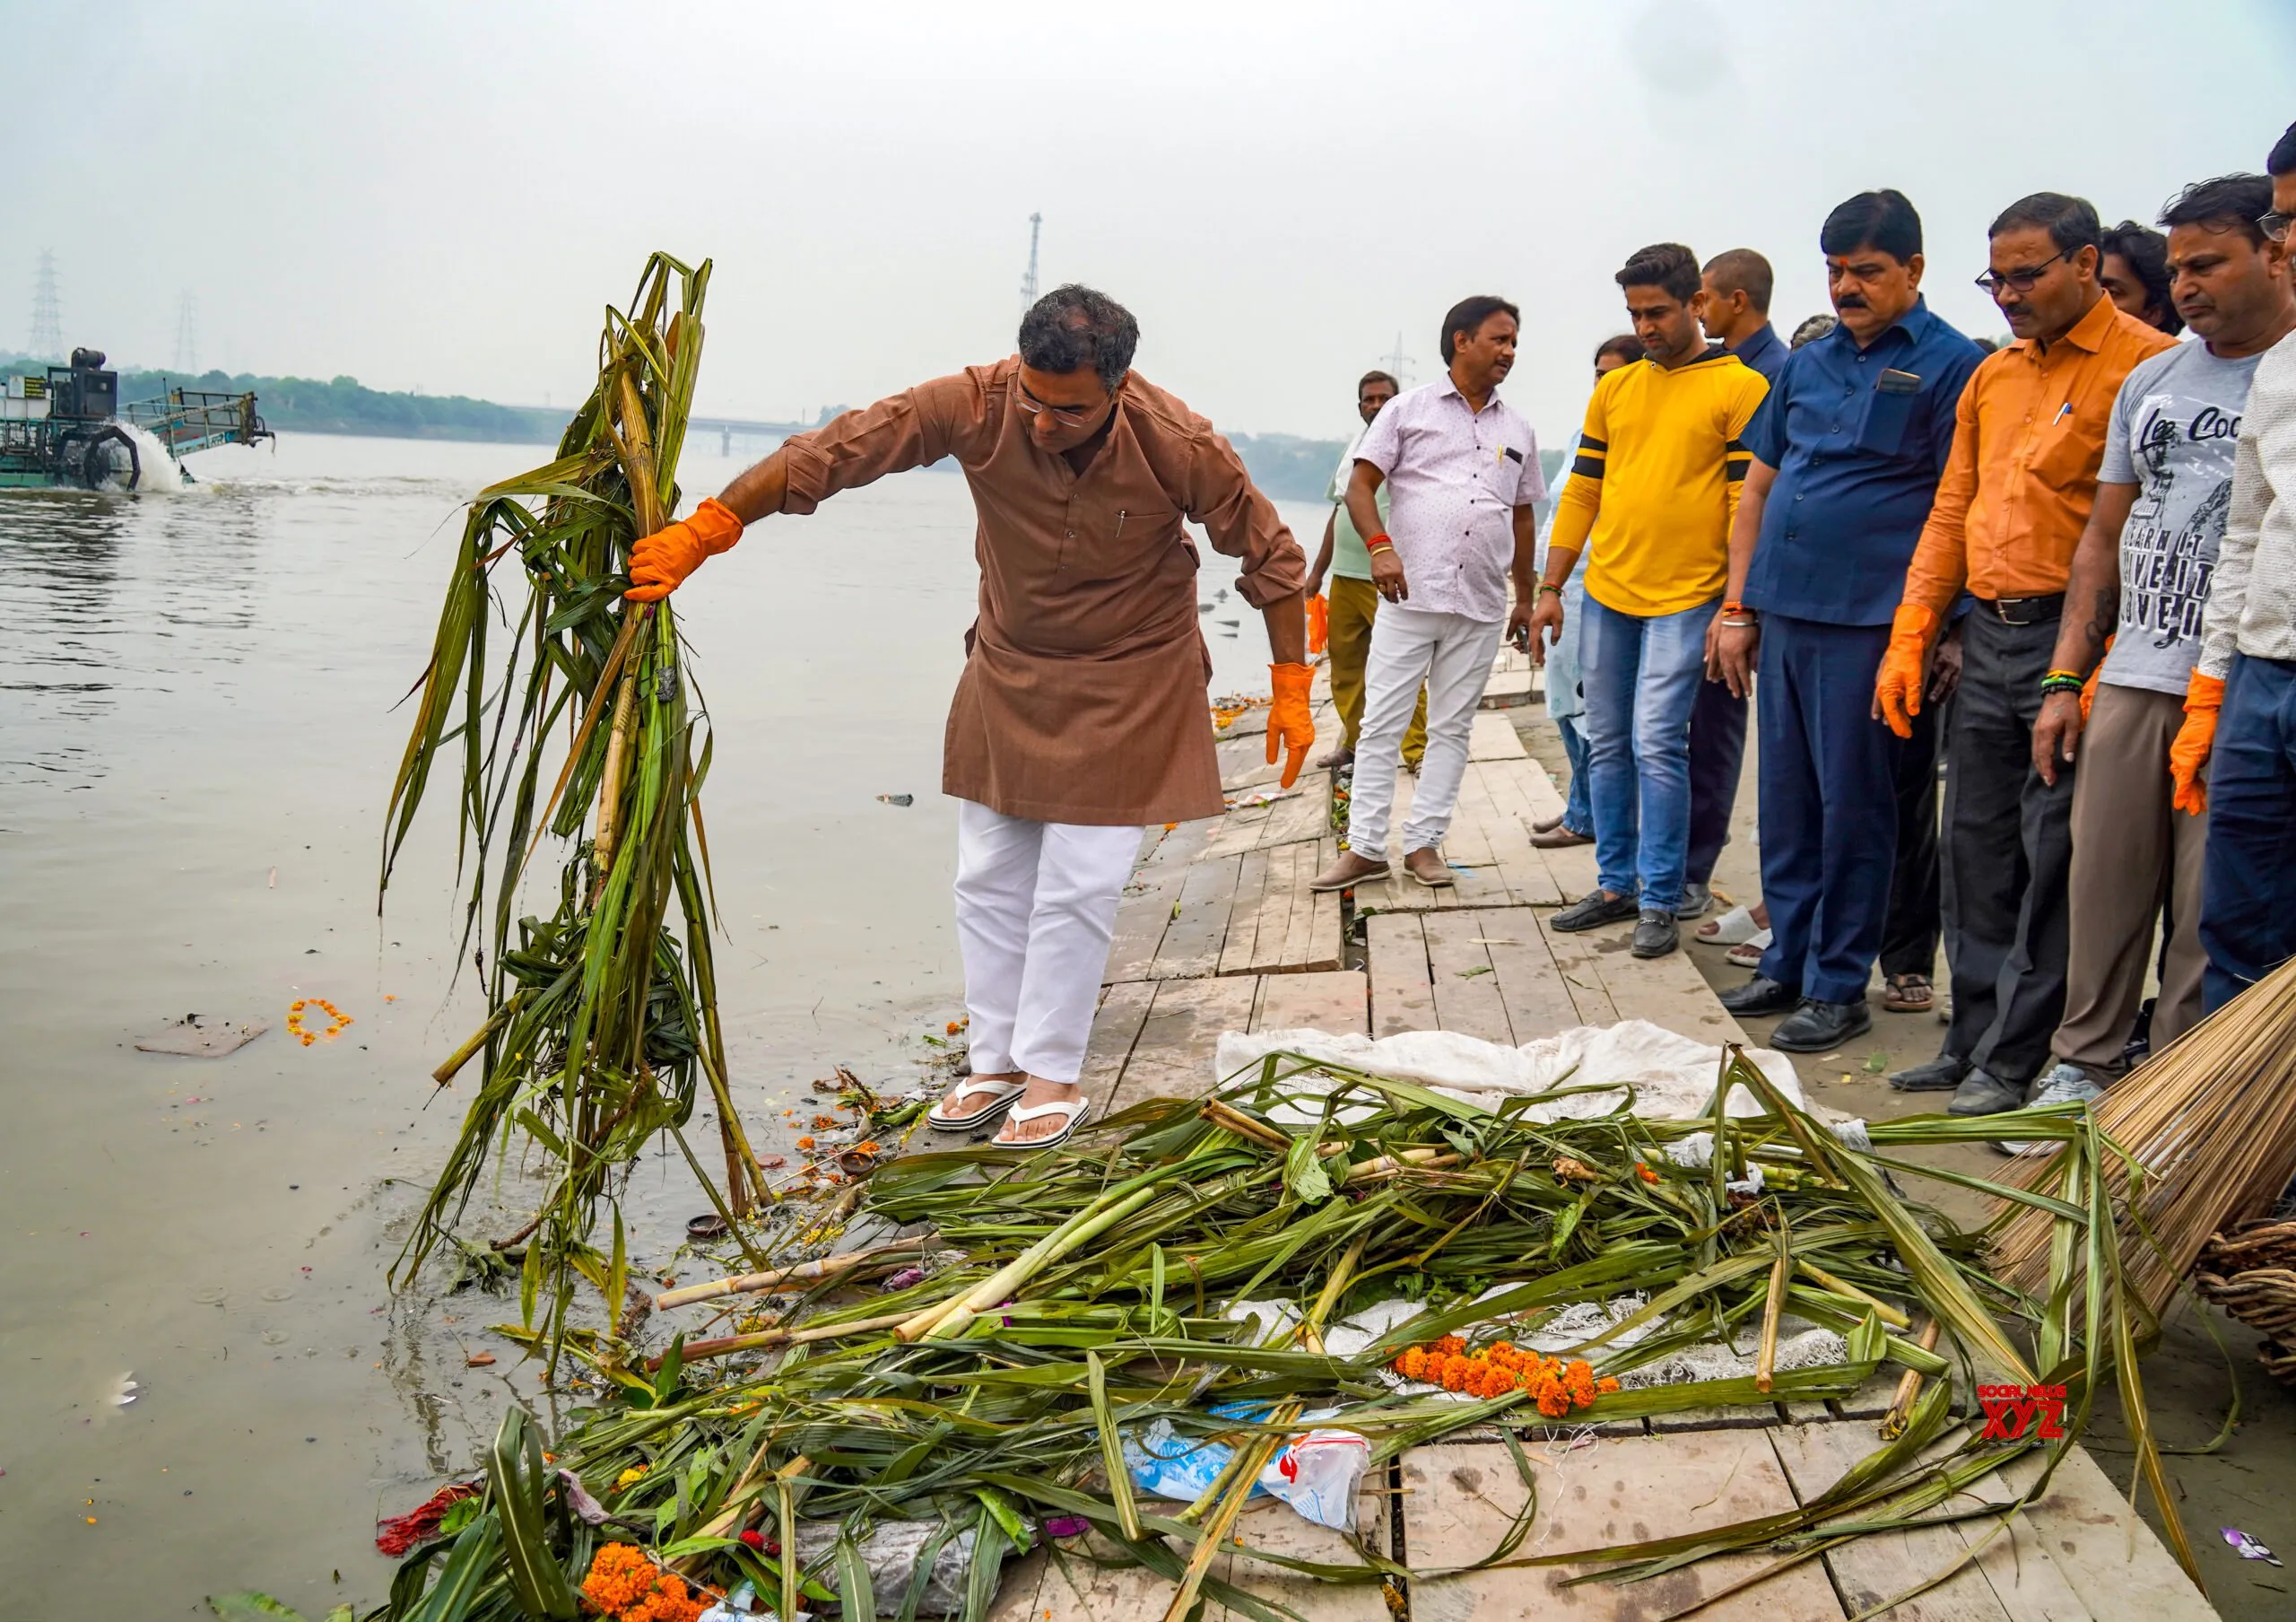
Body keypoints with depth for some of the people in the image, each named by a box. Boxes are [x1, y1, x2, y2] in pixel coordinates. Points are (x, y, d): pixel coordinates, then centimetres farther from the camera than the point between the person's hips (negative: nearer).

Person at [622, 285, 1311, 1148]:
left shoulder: (1181, 447, -25)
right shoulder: (978, 406, -23)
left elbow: (1271, 558, -10)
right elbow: (831, 452, -24)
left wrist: (1290, 688, -7)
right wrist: (700, 533, -29)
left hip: (1126, 687, -3)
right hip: (1007, 673, 3)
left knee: (1076, 889, -4)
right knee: (988, 879, 8)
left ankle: (1052, 1074, 12)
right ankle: (995, 1060, 22)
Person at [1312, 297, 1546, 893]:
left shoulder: (1518, 430, 15)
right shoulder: (1409, 409, 4)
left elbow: (1523, 515, 21)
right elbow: (1360, 486, 0)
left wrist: (1526, 596, 19)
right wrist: (1379, 545, -18)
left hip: (1481, 607, 4)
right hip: (1410, 597, -3)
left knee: (1451, 728, 6)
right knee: (1381, 724, -2)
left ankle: (1424, 843, 14)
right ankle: (1366, 848, 4)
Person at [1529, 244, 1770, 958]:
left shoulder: (1739, 388, -4)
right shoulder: (1614, 389, 12)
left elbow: (1748, 503, -8)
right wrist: (1550, 589, 10)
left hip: (1684, 599, -5)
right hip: (1606, 595, 6)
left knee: (1656, 745, -9)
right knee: (1607, 745, 10)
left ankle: (1660, 902, 1)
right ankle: (1617, 884, 21)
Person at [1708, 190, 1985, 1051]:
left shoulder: (1949, 363, -5)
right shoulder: (1808, 363, 14)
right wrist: (1737, 606, 13)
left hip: (1868, 619, -6)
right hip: (1783, 612, 6)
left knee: (1852, 805, 0)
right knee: (1786, 798, 12)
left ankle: (1840, 986, 10)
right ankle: (1787, 961, 24)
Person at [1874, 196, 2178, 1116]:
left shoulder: (2145, 363, -7)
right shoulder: (1993, 376, 17)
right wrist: (1909, 640, 12)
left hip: (2072, 638, -7)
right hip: (1986, 635, 8)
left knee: (2053, 858, -1)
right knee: (1976, 850, 11)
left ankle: (2014, 1059, 7)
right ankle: (1971, 1042, 21)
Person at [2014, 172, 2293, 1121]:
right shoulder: (2151, 381, 16)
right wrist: (2066, 678, 12)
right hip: (2131, 677, 5)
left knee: (2211, 907, 0)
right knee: (2103, 883, 8)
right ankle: (2084, 1065, 20)